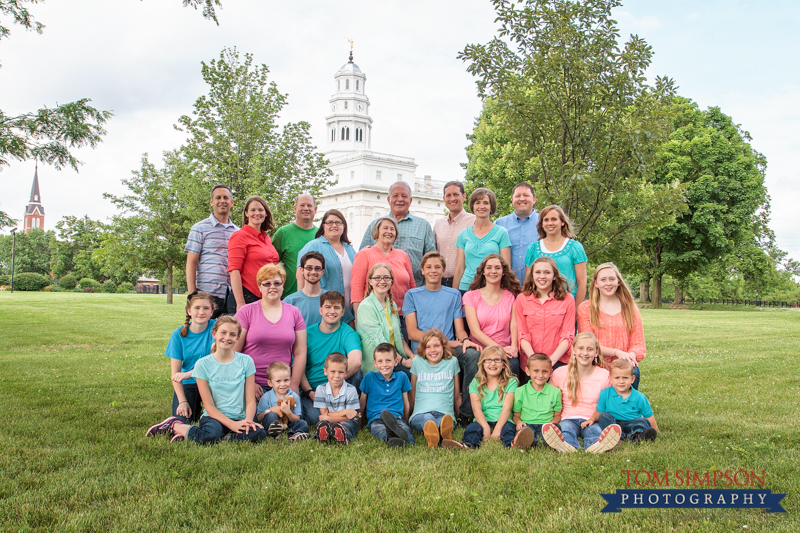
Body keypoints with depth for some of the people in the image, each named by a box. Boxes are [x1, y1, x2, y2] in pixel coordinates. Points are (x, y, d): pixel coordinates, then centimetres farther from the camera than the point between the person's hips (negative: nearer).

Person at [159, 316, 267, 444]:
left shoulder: (246, 361, 4)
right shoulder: (203, 364, 0)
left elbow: (250, 400, 3)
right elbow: (209, 406, -4)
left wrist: (248, 420, -18)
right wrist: (232, 424, -17)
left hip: (239, 418, 1)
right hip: (214, 417, -1)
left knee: (259, 434, -31)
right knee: (210, 436, -36)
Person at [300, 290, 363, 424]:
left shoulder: (347, 333, -1)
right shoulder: (308, 333, 4)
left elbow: (356, 361, -22)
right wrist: (311, 393, -15)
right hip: (310, 390, -1)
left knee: (355, 370, -28)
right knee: (313, 416, -33)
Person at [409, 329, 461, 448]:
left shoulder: (452, 362, 17)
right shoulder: (417, 362, 16)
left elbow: (457, 396, 24)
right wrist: (409, 414, 23)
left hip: (445, 413, 1)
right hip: (421, 413, 0)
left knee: (447, 421, -39)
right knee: (427, 419, -39)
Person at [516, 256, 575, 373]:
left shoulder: (567, 299, 8)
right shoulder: (522, 299, 10)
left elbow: (568, 336, 2)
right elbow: (522, 334, 5)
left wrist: (552, 360, -13)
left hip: (558, 361, -1)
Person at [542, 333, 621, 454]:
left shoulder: (605, 375, 5)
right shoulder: (560, 373, 5)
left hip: (592, 421, 0)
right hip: (569, 418, 0)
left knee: (595, 431, -35)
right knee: (566, 428, -35)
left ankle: (594, 445, -68)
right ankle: (569, 446, -68)